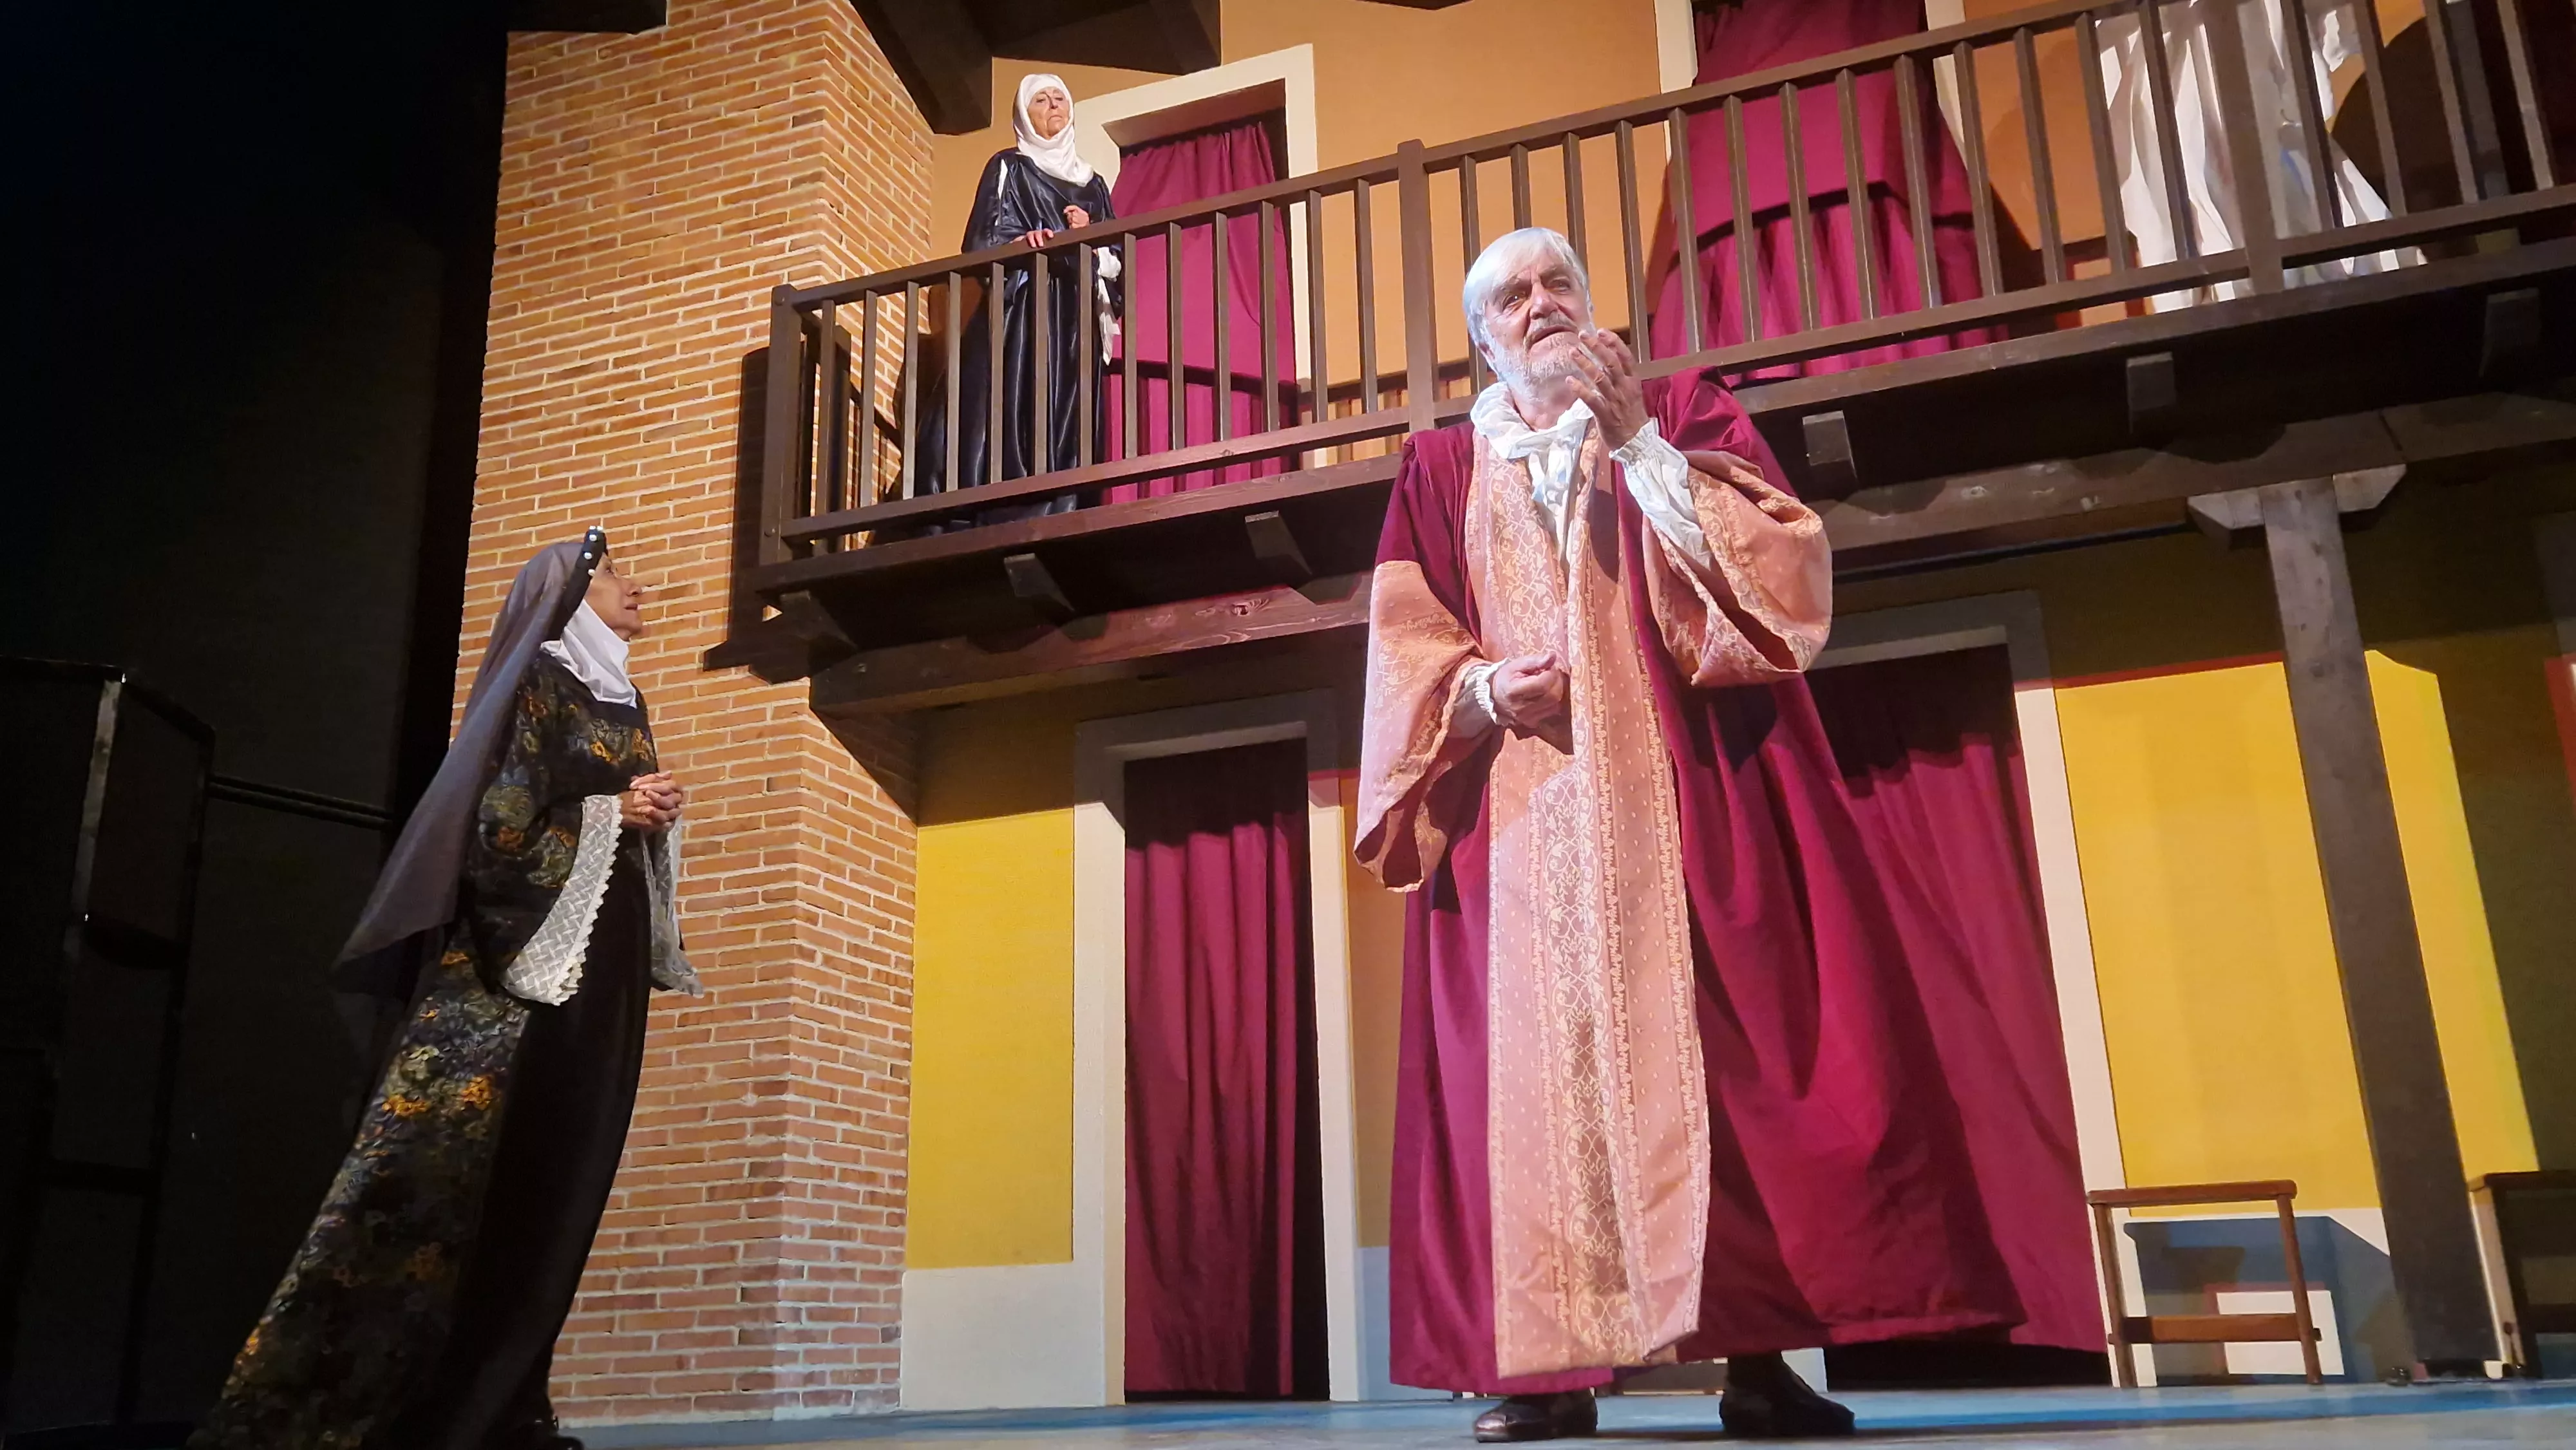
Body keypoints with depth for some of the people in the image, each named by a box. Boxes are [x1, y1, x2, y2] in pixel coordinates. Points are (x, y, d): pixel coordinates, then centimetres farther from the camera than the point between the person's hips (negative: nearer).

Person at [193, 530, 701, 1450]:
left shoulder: (624, 703, 22)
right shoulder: (535, 680, -2)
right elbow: (495, 822, -13)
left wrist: (656, 818, 3)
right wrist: (610, 811, -12)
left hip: (602, 966, 8)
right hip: (519, 958, -8)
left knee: (555, 1181, 4)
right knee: (451, 1171, -12)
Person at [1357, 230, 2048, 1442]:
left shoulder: (1690, 416, 14)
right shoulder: (1440, 471, 17)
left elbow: (1784, 563, -2)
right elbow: (1404, 655, 10)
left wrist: (1641, 442, -7)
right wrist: (1482, 689, -11)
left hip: (1690, 795, -1)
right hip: (1521, 815, 1)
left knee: (1721, 1046, -10)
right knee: (1537, 1059, -4)